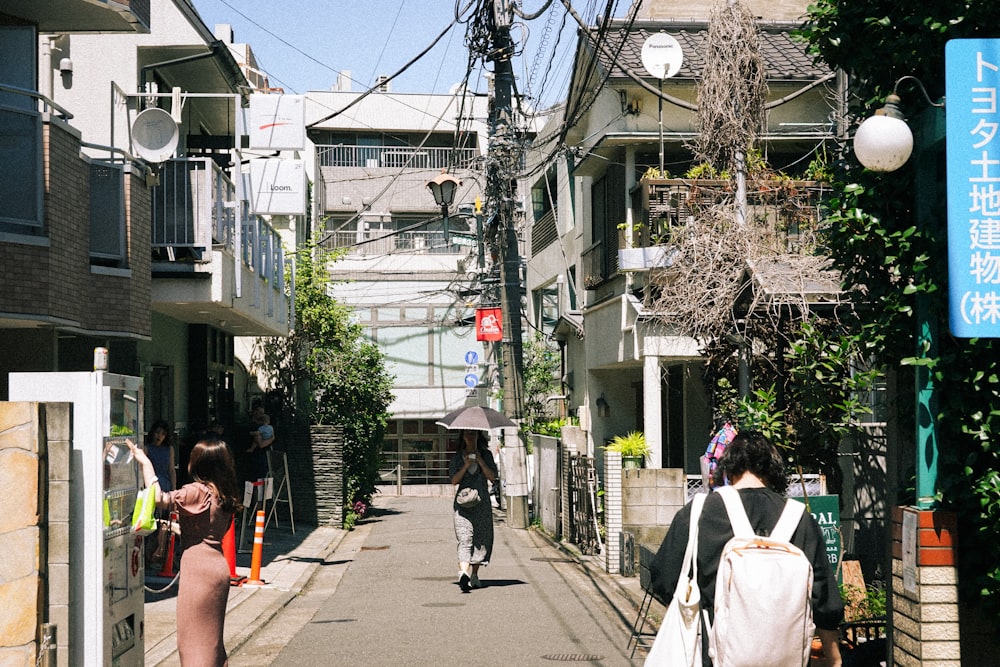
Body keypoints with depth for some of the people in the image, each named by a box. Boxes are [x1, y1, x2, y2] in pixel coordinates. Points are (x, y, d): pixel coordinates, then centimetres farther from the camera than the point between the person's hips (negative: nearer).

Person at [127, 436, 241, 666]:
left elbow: (159, 498, -23)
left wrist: (146, 463, -14)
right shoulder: (224, 495, 10)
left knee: (194, 635, -1)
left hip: (199, 566, -8)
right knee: (211, 636, 17)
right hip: (217, 564, 8)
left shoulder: (197, 492, -15)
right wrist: (179, 527, 21)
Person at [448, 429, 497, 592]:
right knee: (464, 537, -12)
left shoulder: (486, 455, 9)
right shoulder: (457, 457, 6)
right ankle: (463, 573, -24)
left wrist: (480, 460, -9)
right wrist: (466, 465, -13)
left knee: (481, 537, 1)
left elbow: (492, 477, -1)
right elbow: (454, 480, -1)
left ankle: (474, 575, 10)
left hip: (482, 501, 2)